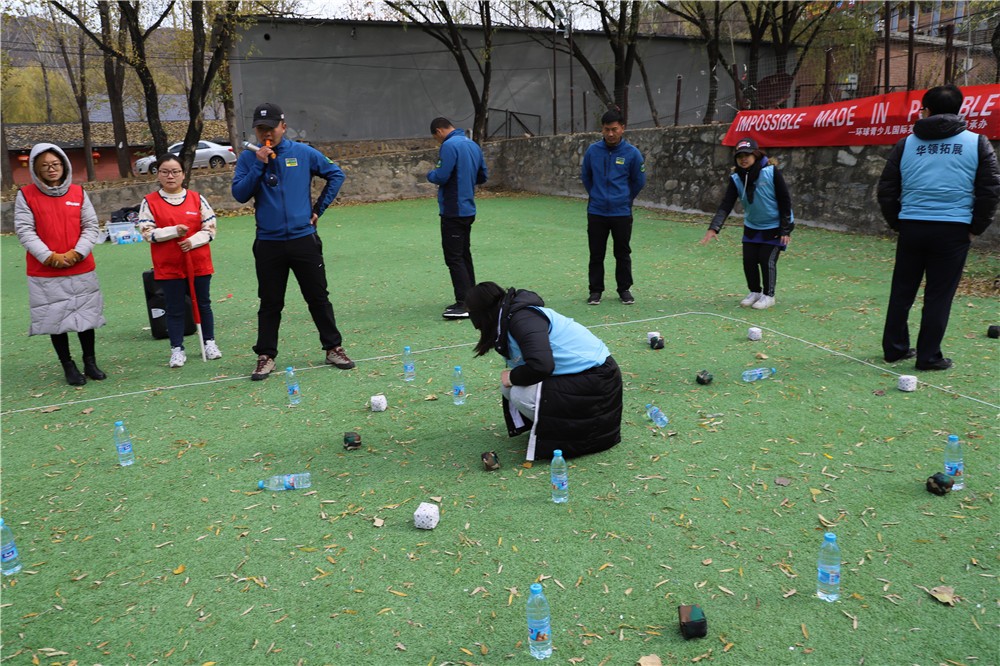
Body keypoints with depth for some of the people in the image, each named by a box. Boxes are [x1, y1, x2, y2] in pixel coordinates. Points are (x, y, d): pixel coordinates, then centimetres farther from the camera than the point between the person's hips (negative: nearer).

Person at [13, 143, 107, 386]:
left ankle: (90, 362, 22)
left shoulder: (78, 193, 5)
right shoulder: (26, 195, -1)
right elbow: (24, 230, -5)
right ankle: (68, 366, 15)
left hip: (82, 269, 2)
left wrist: (78, 252, -11)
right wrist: (49, 256, -15)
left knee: (86, 316, 9)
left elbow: (91, 226, 3)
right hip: (45, 273, -2)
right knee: (56, 320, 4)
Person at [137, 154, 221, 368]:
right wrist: (174, 231, -18)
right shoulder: (150, 202, -1)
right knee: (175, 309, 5)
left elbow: (210, 227, 1)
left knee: (203, 304, 12)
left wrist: (193, 240, -15)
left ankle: (210, 342, 26)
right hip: (168, 266, -1)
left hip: (199, 263, 1)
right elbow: (147, 232, -6)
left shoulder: (197, 199, 2)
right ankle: (177, 349, 13)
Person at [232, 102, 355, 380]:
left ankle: (333, 347, 19)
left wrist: (319, 207, 5)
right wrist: (259, 165, -13)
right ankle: (266, 356, 17)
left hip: (304, 239, 0)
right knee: (270, 303, 7)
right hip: (268, 243, 0)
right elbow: (239, 194, -5)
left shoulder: (303, 153, 2)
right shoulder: (248, 158, 3)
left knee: (318, 297, 7)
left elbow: (336, 174, 11)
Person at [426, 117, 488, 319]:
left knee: (454, 258, -6)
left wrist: (430, 174, 1)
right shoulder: (473, 145, 13)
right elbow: (483, 176, 18)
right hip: (469, 210, 9)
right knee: (464, 255, 16)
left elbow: (441, 176, -20)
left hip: (453, 210, -9)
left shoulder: (449, 146, -14)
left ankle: (464, 304, -8)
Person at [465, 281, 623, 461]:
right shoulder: (512, 317, 9)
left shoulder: (522, 318, -21)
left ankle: (574, 432, -3)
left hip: (595, 381, -10)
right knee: (509, 388, 3)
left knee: (521, 395, -20)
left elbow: (541, 365, -32)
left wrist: (512, 377, -14)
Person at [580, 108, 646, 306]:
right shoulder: (593, 150, -3)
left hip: (622, 213, -1)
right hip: (596, 212, 1)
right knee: (596, 254, 7)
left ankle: (624, 289, 23)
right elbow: (585, 176, 13)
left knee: (623, 254, 9)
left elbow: (639, 181, 6)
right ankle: (595, 291, 18)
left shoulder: (632, 153, -7)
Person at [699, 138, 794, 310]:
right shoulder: (736, 178, -11)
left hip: (775, 226, -4)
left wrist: (786, 230, -17)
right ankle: (755, 292, 27)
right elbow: (726, 205, -18)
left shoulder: (771, 172, -22)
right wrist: (714, 228, -32)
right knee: (749, 260, 3)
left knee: (767, 260, -7)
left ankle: (768, 295, 14)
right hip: (752, 227, 4)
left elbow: (785, 201, -16)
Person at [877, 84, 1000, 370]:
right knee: (939, 296, 4)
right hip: (952, 230, -1)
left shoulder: (907, 144, 6)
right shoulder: (977, 143, 3)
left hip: (911, 227, 2)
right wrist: (975, 228, 8)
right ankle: (928, 357, 8)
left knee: (902, 291, 12)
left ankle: (894, 348, 20)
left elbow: (886, 190, 6)